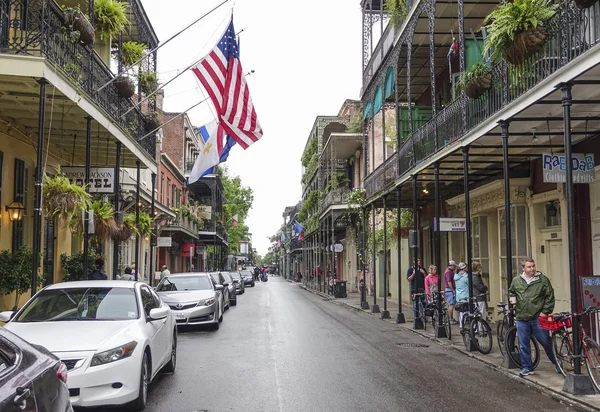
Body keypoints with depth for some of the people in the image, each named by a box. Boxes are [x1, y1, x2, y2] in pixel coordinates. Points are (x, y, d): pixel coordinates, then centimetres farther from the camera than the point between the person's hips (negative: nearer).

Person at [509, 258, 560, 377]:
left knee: (546, 342, 4)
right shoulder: (516, 281, 6)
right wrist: (513, 300, 9)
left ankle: (556, 363, 26)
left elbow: (550, 297, -2)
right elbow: (511, 292, 27)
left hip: (538, 318, -3)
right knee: (523, 345, 7)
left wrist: (545, 312, -6)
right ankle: (527, 368, 18)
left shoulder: (543, 280, -3)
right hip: (521, 319, 3)